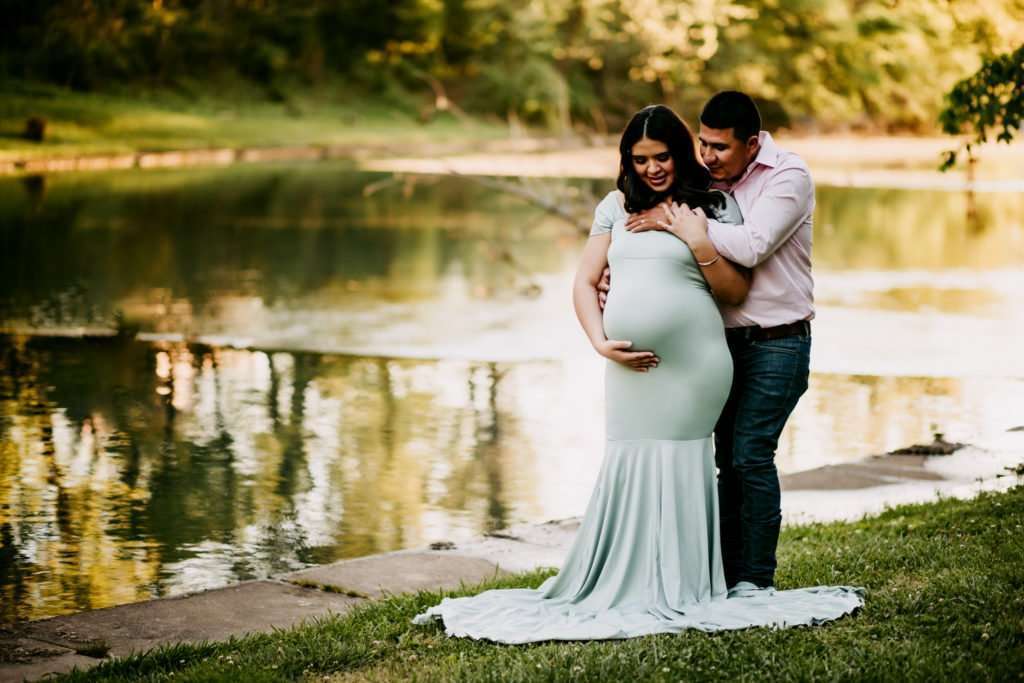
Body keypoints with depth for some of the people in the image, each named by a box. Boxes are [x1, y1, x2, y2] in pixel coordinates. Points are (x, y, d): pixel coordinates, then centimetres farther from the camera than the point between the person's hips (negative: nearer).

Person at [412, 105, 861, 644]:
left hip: (691, 363, -3)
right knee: (626, 467, 4)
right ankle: (619, 586, 13)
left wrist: (699, 244, -11)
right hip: (630, 364, 3)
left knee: (679, 468, -2)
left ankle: (677, 594, 8)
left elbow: (736, 293, 1)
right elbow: (585, 282, 11)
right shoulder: (617, 206, 13)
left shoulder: (714, 207, 5)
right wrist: (600, 342, -3)